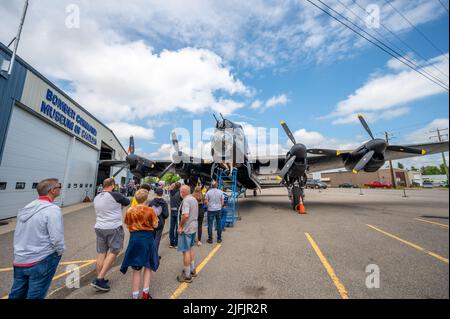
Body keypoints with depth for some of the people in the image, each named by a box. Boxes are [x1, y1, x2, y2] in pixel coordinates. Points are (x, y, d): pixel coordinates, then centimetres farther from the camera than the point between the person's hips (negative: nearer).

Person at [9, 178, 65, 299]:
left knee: (16, 294, 23)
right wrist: (60, 252, -4)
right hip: (41, 261, -8)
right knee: (35, 295, 9)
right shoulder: (52, 209, -21)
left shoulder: (26, 208, 4)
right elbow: (56, 238, -22)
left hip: (19, 260, 8)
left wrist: (21, 253, 19)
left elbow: (17, 235, 10)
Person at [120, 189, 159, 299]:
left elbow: (127, 225, 4)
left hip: (135, 238, 2)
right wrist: (153, 217, 8)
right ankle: (145, 293, 20)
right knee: (148, 266, 20)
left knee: (136, 268, 16)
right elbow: (155, 225, -9)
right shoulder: (150, 210, -13)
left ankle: (135, 295, 24)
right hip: (147, 238, -2)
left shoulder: (130, 210, -5)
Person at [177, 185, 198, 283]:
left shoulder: (186, 200, -20)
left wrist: (180, 226, -17)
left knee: (186, 251, 4)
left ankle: (187, 276, 17)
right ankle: (192, 270, 36)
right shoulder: (194, 199, 8)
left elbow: (185, 215, -29)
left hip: (186, 228, -9)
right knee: (190, 248, 23)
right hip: (194, 227, 9)